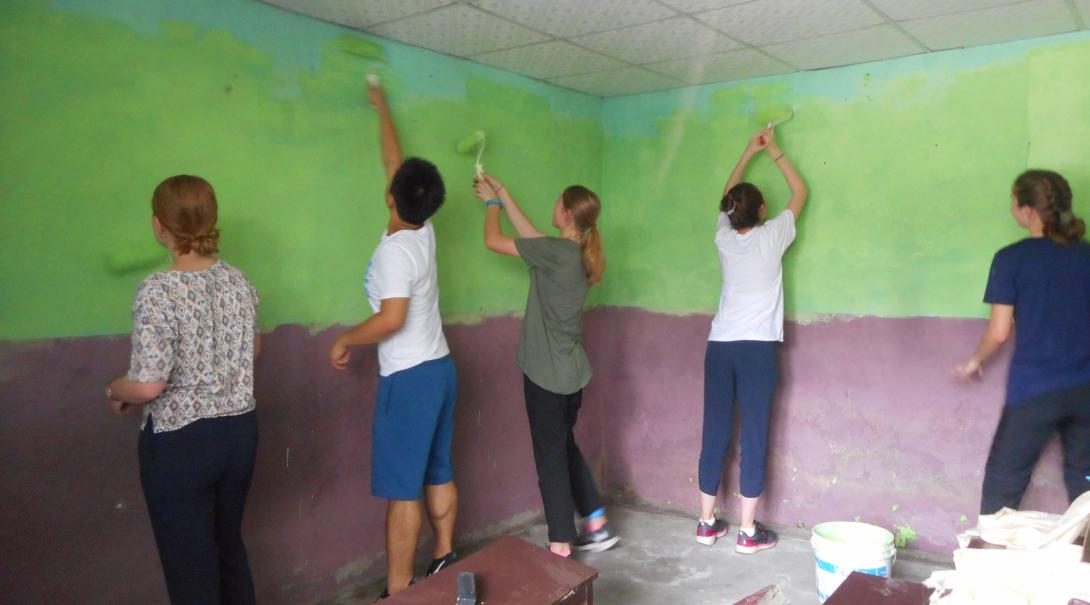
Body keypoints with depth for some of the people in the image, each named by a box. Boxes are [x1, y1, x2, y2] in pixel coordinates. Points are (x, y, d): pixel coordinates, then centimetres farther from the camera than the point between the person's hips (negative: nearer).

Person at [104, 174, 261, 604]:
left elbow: (149, 385, -21)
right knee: (229, 545, 24)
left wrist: (114, 392, -1)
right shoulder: (238, 280, 0)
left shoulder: (158, 291, -19)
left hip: (179, 441, -6)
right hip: (239, 431, 6)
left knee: (190, 567, 10)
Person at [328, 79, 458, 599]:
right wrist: (382, 110, 29)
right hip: (440, 368, 9)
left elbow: (390, 320, -26)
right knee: (437, 473, 17)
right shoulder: (424, 233, 5)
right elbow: (395, 163, 18)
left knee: (402, 489, -2)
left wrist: (345, 341, -9)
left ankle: (397, 592, 5)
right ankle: (445, 558, 30)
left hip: (409, 378, -9)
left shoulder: (394, 250, -18)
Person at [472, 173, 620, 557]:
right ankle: (598, 526, 29)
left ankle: (560, 547, 13)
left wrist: (492, 203, 7)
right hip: (573, 371, 8)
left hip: (547, 374, -8)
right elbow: (530, 236, 19)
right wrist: (502, 195, 23)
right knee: (565, 447, 21)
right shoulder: (580, 253, 6)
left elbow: (494, 241, -12)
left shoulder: (556, 251, -19)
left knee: (551, 457, 3)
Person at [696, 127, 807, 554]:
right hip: (757, 348, -4)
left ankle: (707, 523, 17)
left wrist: (749, 153, 29)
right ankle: (748, 531, 7)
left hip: (719, 347, 4)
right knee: (753, 436, 1)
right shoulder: (771, 238, -4)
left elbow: (727, 196, 25)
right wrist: (774, 152, 17)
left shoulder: (724, 237, 5)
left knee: (714, 433, 8)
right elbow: (800, 193, 10)